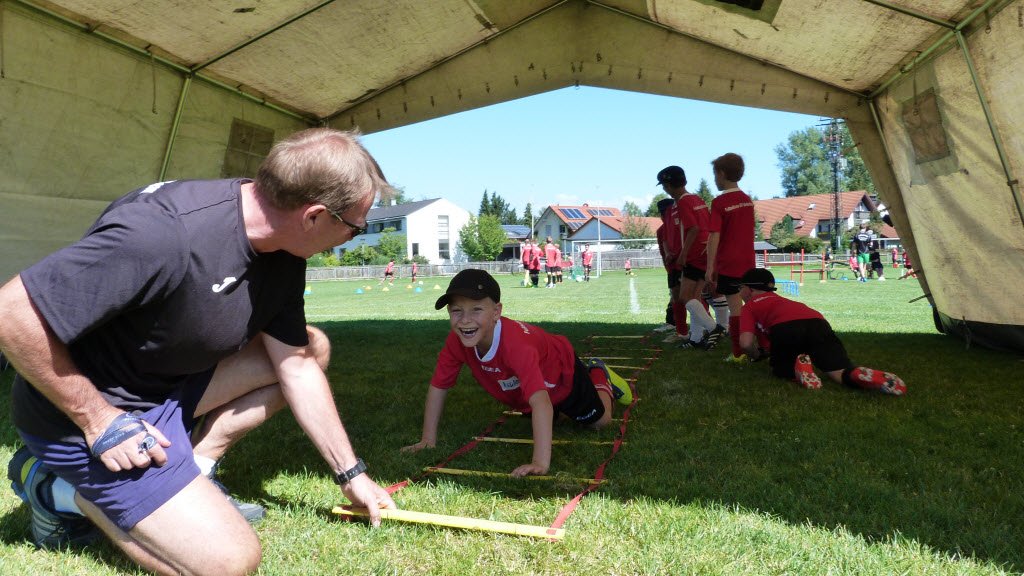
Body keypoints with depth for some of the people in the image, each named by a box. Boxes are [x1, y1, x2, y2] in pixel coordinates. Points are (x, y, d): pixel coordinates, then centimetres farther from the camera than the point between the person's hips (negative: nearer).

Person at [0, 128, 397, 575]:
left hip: (173, 383, 8)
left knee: (313, 346, 2)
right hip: (82, 416, -8)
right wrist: (98, 420, -21)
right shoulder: (164, 232, -34)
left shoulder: (283, 255, -7)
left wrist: (351, 474, 5)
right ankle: (63, 490, 4)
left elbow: (297, 367, 0)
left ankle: (190, 469, 3)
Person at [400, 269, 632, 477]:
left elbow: (540, 402, -58)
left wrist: (541, 463, -64)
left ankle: (598, 375, 38)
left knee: (599, 421, 12)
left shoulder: (516, 343, -50)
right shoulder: (456, 341, -32)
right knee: (534, 415, 33)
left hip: (559, 372, -5)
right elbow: (437, 387, -19)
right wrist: (428, 440, -20)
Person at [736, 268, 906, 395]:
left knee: (780, 368, 22)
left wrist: (756, 356, 27)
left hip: (786, 328, -5)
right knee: (844, 373, 0)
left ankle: (798, 369, -9)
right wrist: (765, 349, 56)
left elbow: (746, 342, 8)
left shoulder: (749, 306, 24)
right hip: (818, 323, 5)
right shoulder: (778, 300, 43)